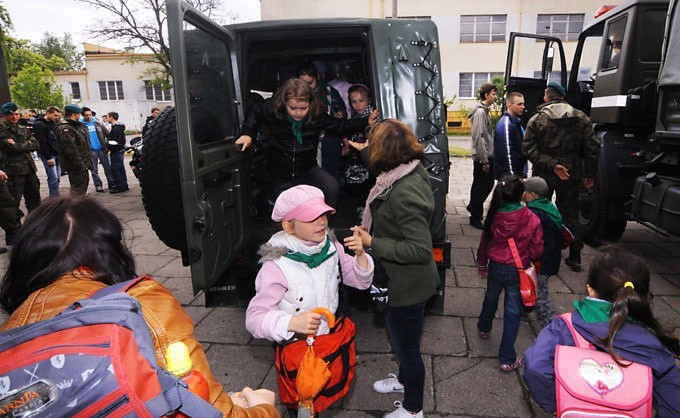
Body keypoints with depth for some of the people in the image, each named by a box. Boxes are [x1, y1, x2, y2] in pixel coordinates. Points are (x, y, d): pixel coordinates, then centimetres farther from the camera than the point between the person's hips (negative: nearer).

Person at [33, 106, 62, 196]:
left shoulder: (54, 123, 14)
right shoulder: (39, 125, -8)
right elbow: (42, 143, -14)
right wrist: (48, 157, -17)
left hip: (57, 154, 7)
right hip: (48, 155, -7)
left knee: (57, 178, 7)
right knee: (53, 178, -11)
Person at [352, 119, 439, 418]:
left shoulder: (404, 193, -33)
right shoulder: (410, 170, -4)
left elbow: (420, 250, -32)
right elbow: (384, 167, 22)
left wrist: (372, 243, -29)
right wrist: (362, 149, 35)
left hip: (407, 285, -10)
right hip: (402, 280, 10)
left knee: (406, 346, 13)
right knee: (400, 337, 31)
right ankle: (404, 379, 57)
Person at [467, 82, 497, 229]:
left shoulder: (484, 111, 14)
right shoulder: (480, 112, -16)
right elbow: (478, 138, -21)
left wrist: (488, 158, 17)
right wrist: (484, 161, -20)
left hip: (487, 156, 9)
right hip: (482, 158, -9)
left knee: (488, 183, 18)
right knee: (480, 187, 1)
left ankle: (473, 206, 34)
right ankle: (476, 218, 14)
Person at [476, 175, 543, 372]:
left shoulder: (494, 216, -13)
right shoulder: (531, 219, -18)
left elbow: (484, 243, -1)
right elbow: (536, 251, -10)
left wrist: (481, 265, 16)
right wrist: (530, 261, 14)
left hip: (496, 267, 2)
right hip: (518, 272, -2)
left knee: (490, 298, 28)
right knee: (512, 311, 8)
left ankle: (484, 328, 54)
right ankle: (507, 359, 16)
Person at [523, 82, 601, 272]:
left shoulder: (537, 120, -6)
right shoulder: (581, 118, 2)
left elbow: (529, 149, -16)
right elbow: (593, 148, 1)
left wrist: (552, 165, -16)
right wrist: (589, 175, 7)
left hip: (543, 176, -2)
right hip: (571, 176, 3)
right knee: (570, 215, 13)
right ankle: (574, 257, 17)